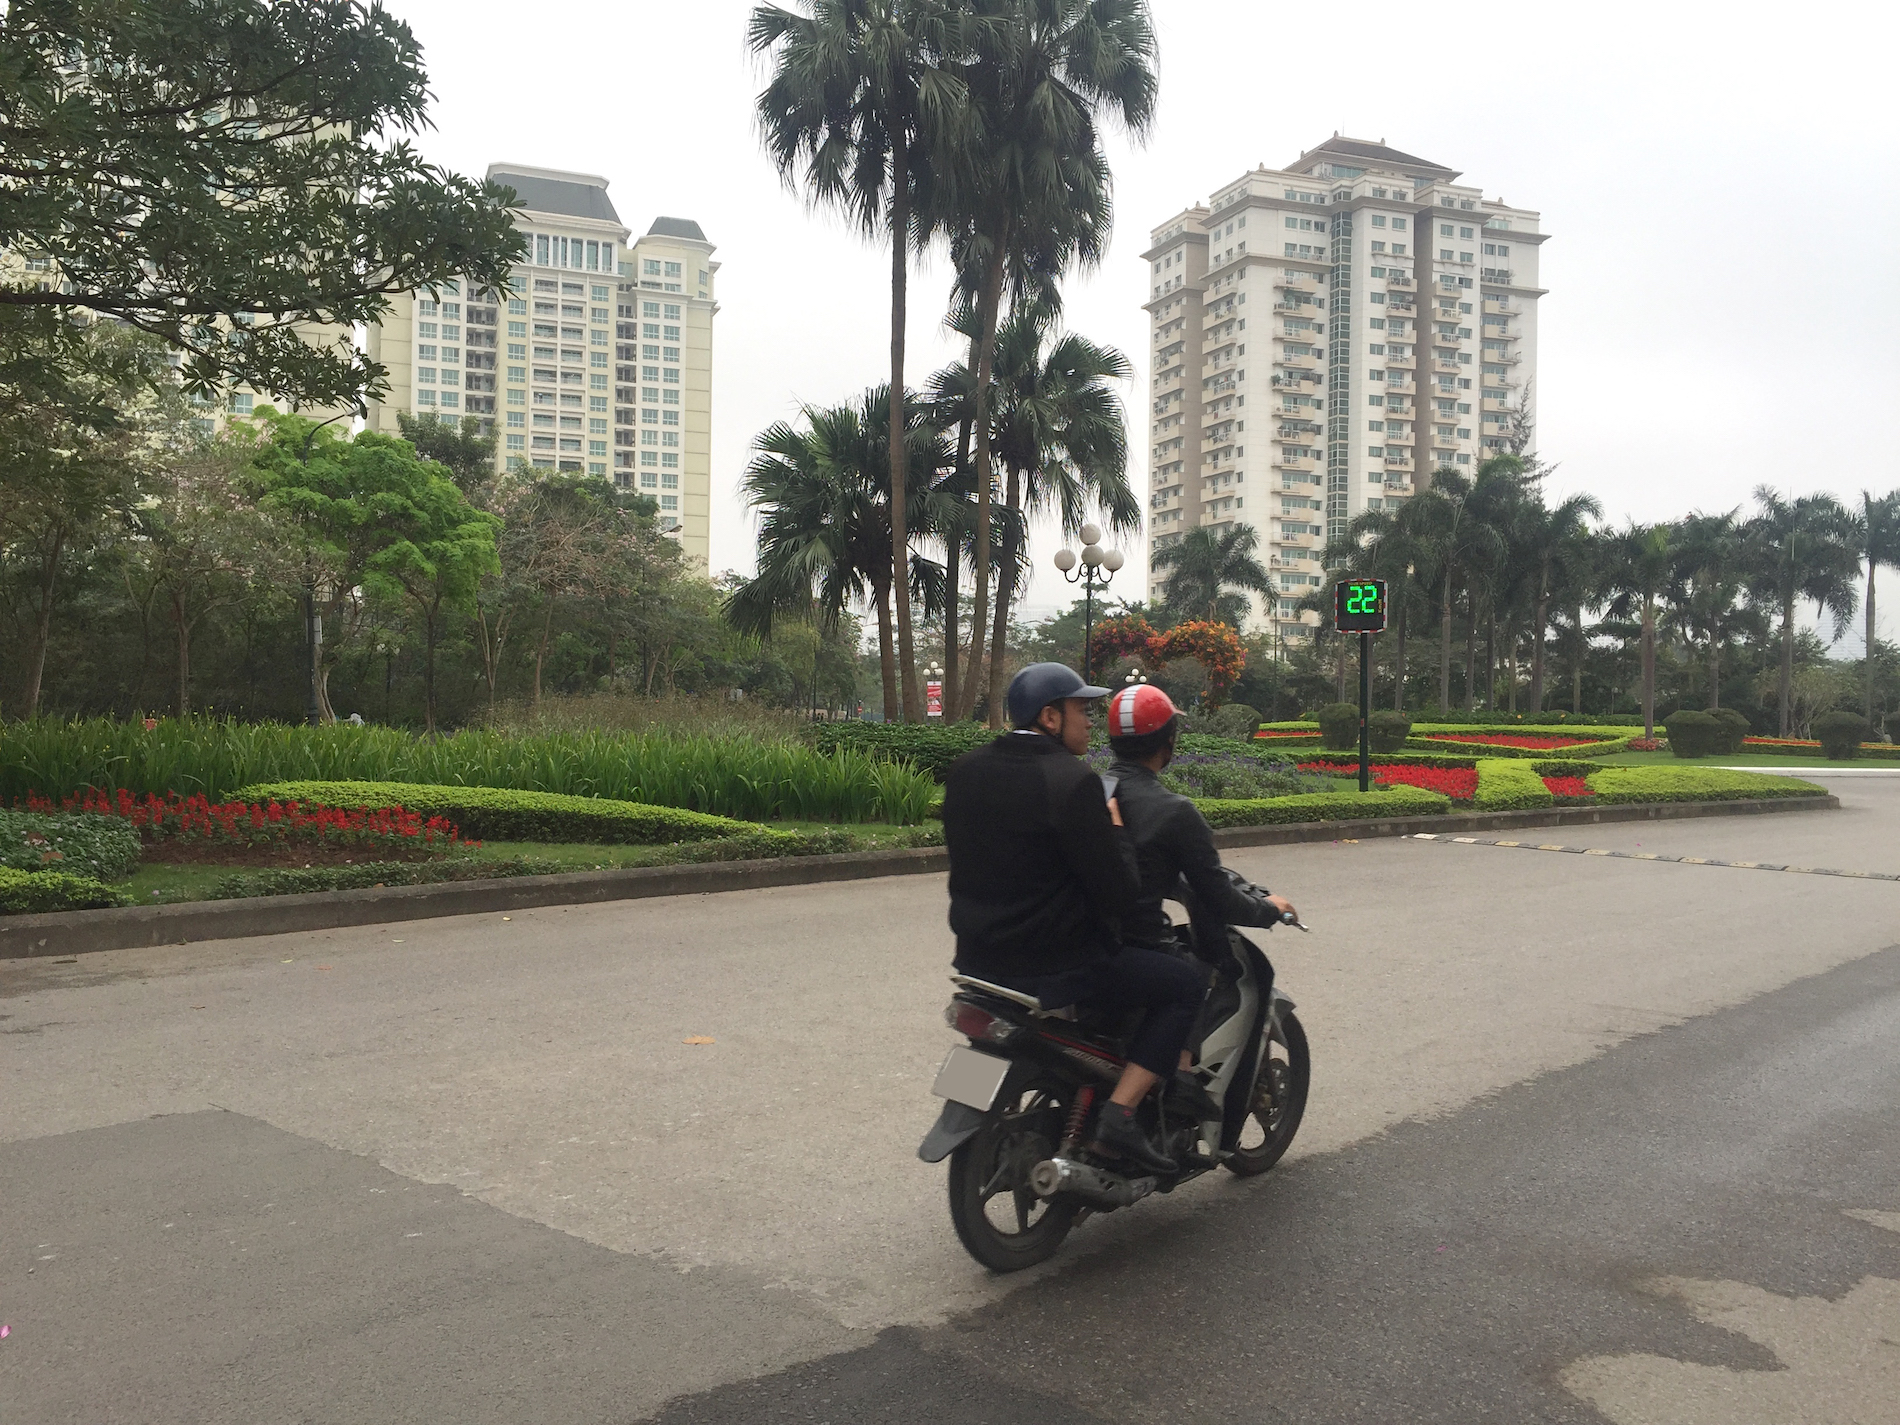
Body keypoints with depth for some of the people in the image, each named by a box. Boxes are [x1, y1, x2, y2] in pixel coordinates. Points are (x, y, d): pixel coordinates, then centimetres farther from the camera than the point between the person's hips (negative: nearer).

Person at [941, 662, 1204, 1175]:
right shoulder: (1073, 781, -18)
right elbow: (1119, 895, -18)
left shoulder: (964, 771, 4)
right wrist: (1114, 829, -3)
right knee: (1185, 984, 3)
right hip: (1053, 967, -8)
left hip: (976, 957, 8)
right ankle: (1119, 1115, -4)